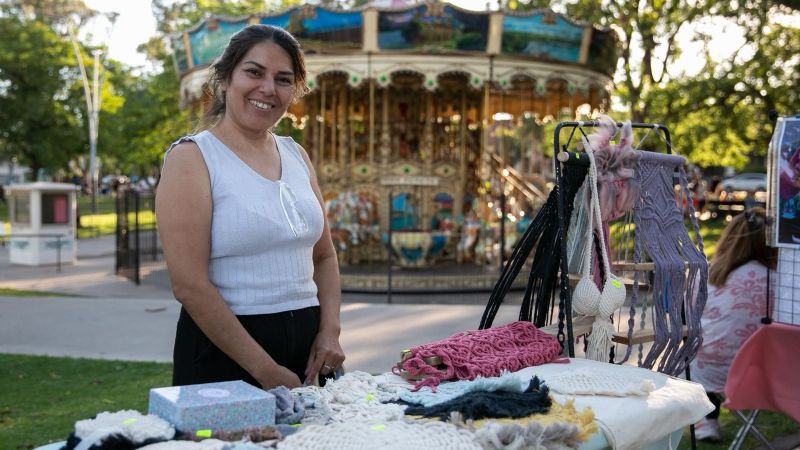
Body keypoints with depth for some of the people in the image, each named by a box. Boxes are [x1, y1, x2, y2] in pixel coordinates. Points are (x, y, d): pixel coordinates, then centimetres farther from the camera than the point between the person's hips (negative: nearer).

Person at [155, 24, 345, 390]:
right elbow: (189, 285, -16)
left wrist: (330, 331, -1)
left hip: (307, 343, 6)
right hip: (225, 351, -5)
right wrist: (266, 371, -17)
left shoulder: (296, 156, 9)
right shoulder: (192, 158, -9)